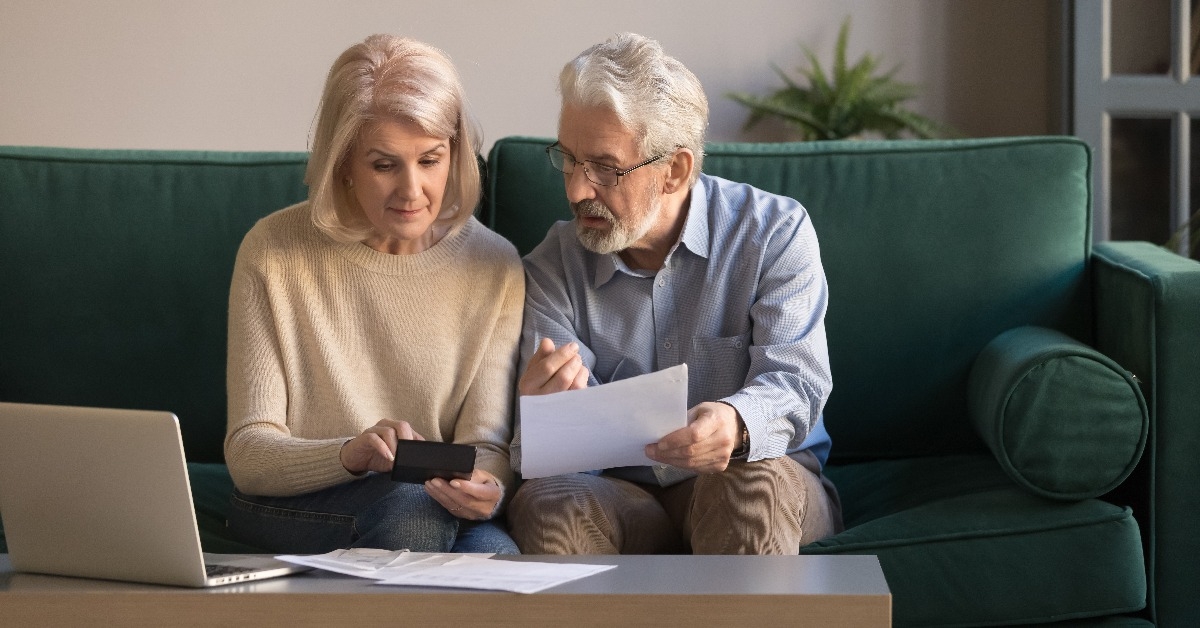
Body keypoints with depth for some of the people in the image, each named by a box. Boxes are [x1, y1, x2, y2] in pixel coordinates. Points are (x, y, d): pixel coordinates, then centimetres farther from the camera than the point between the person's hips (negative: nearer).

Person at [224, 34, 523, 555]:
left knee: (494, 551, -32)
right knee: (409, 507, -34)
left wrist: (484, 485, -29)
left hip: (436, 506, 2)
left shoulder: (494, 268, -1)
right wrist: (350, 453, -30)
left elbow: (486, 443, -3)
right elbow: (247, 454, -9)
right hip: (294, 507, -2)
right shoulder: (274, 253, -6)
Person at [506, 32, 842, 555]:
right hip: (621, 493, 2)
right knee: (544, 504, -32)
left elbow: (795, 381, -16)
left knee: (756, 484, -37)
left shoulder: (775, 232, -5)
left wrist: (736, 423, -42)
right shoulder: (554, 267, 1)